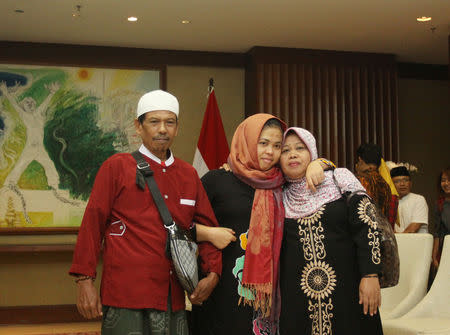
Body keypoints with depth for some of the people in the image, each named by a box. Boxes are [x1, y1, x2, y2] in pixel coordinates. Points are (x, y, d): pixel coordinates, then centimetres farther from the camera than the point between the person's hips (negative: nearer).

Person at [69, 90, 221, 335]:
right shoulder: (116, 167, 1)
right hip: (126, 295, -4)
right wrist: (85, 281, -7)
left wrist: (212, 273, 5)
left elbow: (207, 225, 17)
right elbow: (92, 223, -2)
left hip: (173, 298, 4)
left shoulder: (189, 174, 13)